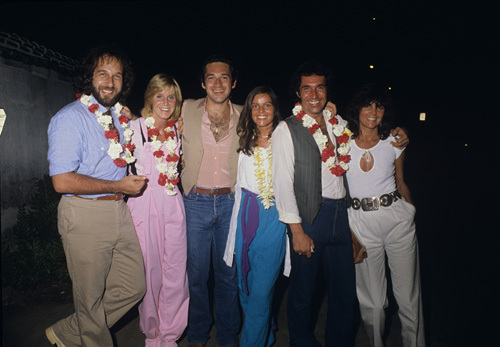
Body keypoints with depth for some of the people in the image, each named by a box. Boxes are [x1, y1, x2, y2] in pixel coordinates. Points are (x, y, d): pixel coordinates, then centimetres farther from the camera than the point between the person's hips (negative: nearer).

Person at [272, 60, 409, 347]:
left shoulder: (339, 124, 10)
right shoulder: (287, 130, -5)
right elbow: (282, 182, -9)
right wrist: (297, 231, -12)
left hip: (340, 213, 5)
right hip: (308, 216, -4)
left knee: (345, 291, 13)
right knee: (303, 292, 8)